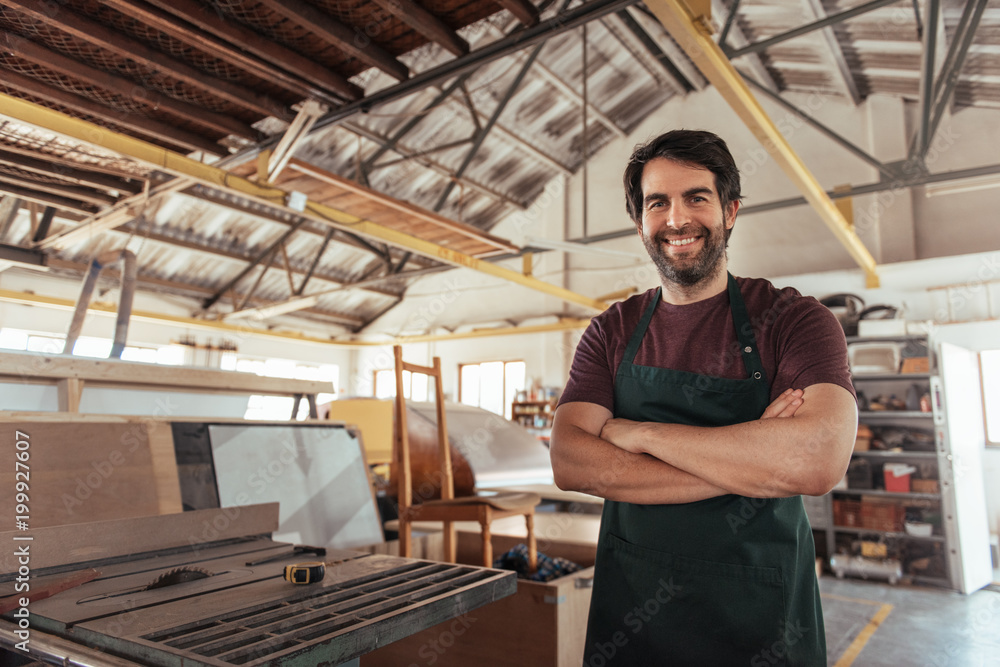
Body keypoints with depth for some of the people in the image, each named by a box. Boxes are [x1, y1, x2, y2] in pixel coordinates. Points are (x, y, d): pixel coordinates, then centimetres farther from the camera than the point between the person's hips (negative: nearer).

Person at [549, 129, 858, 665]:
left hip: (762, 619, -2)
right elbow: (569, 463, -13)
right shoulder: (610, 333, 0)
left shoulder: (794, 320, -8)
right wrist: (748, 460, -20)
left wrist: (639, 434, -19)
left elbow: (819, 460, -25)